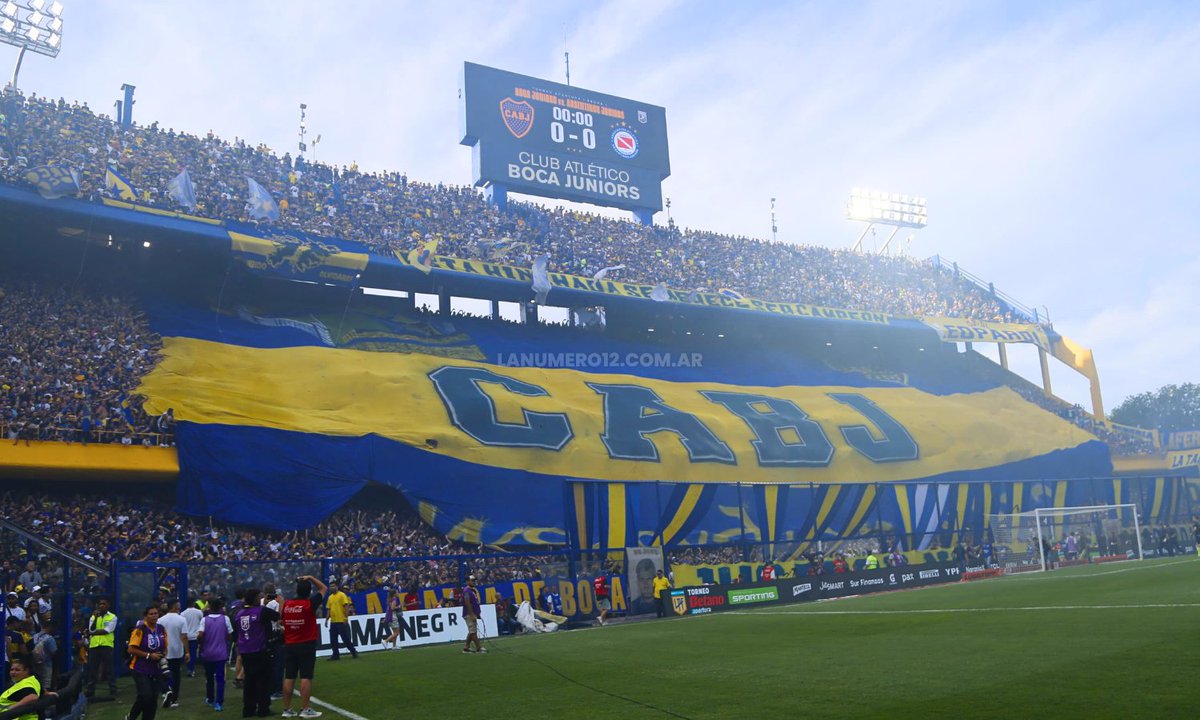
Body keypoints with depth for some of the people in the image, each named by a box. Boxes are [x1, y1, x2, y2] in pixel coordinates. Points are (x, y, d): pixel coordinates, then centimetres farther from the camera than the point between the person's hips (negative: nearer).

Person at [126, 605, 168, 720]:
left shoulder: (161, 629, 5)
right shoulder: (140, 629, -11)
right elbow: (131, 649, -14)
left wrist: (163, 656, -2)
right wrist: (149, 655, -18)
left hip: (156, 671, 5)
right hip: (140, 670, -5)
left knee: (153, 700, 5)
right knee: (145, 696, -15)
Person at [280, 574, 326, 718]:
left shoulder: (286, 605, 0)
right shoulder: (310, 603, -11)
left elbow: (282, 622, 15)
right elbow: (323, 588, 2)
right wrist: (310, 578, 3)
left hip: (289, 645, 5)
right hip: (307, 645, -5)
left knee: (289, 677, 8)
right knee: (306, 677, -3)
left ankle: (287, 709, 13)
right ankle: (305, 709, -3)